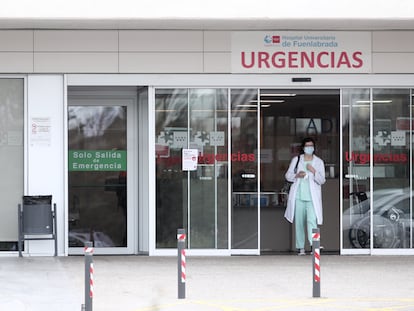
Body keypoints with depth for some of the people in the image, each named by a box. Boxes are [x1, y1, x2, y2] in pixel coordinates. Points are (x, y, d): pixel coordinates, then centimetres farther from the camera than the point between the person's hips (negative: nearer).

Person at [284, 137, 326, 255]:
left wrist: (313, 171, -14)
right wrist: (297, 176, -9)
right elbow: (288, 175, 11)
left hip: (312, 197, -2)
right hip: (298, 196, 2)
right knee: (299, 222, 2)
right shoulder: (296, 160, 11)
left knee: (312, 221, -17)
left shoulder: (319, 162, 7)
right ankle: (301, 248, 8)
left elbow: (322, 180, 3)